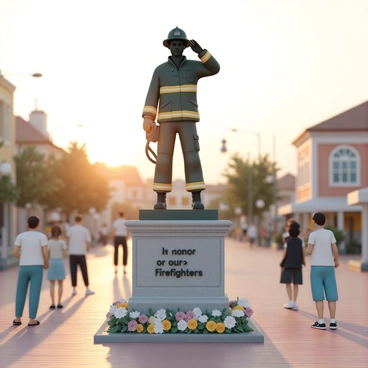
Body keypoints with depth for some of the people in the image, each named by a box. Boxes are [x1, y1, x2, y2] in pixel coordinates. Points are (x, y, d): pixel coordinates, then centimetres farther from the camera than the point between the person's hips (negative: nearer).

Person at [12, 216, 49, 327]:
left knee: (21, 293, 11)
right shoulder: (42, 236, -5)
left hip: (23, 268, 2)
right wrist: (46, 263, 9)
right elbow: (45, 253, -11)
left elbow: (14, 252, -2)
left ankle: (18, 319, 10)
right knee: (34, 294, 1)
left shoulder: (21, 236, 1)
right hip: (37, 268, -2)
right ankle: (32, 320, -1)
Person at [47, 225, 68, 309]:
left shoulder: (49, 242, -4)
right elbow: (65, 253, -8)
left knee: (52, 284, 3)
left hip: (52, 262, 0)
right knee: (60, 284, 9)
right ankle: (59, 303, 6)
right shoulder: (62, 242, -5)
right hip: (60, 262, 0)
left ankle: (53, 303, -2)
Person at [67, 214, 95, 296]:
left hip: (72, 253, 1)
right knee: (84, 272, 8)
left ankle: (74, 289, 7)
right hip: (81, 253, 0)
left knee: (73, 272, 6)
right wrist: (87, 249, 16)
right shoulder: (85, 230, -5)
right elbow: (88, 242, -4)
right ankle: (87, 289, 11)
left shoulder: (71, 229, -3)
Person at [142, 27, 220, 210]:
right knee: (164, 160, -4)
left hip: (187, 120, 0)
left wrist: (200, 51, -11)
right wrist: (147, 120, -8)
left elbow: (215, 69, -4)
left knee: (192, 158, -10)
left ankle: (196, 200, -8)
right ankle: (161, 200, 4)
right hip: (167, 121, 0)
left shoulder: (193, 66, 10)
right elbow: (152, 96, 2)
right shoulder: (160, 70, 8)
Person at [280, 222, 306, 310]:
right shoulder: (300, 242, -1)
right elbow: (303, 253, -2)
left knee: (288, 284, 5)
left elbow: (284, 254, -6)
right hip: (297, 265, 2)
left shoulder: (287, 242, -5)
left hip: (288, 264, -2)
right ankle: (294, 303, 5)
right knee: (296, 284, 6)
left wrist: (281, 263, 7)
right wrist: (303, 261, 15)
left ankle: (291, 302, -1)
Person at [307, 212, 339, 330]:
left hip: (316, 267, -3)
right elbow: (335, 250, -1)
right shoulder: (330, 233, 2)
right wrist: (336, 261, 16)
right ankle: (333, 322, 2)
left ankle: (321, 322, -4)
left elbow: (309, 251, -11)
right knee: (331, 295, 5)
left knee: (318, 295, -1)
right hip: (329, 267, 3)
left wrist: (307, 249, 12)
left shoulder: (313, 234, -6)